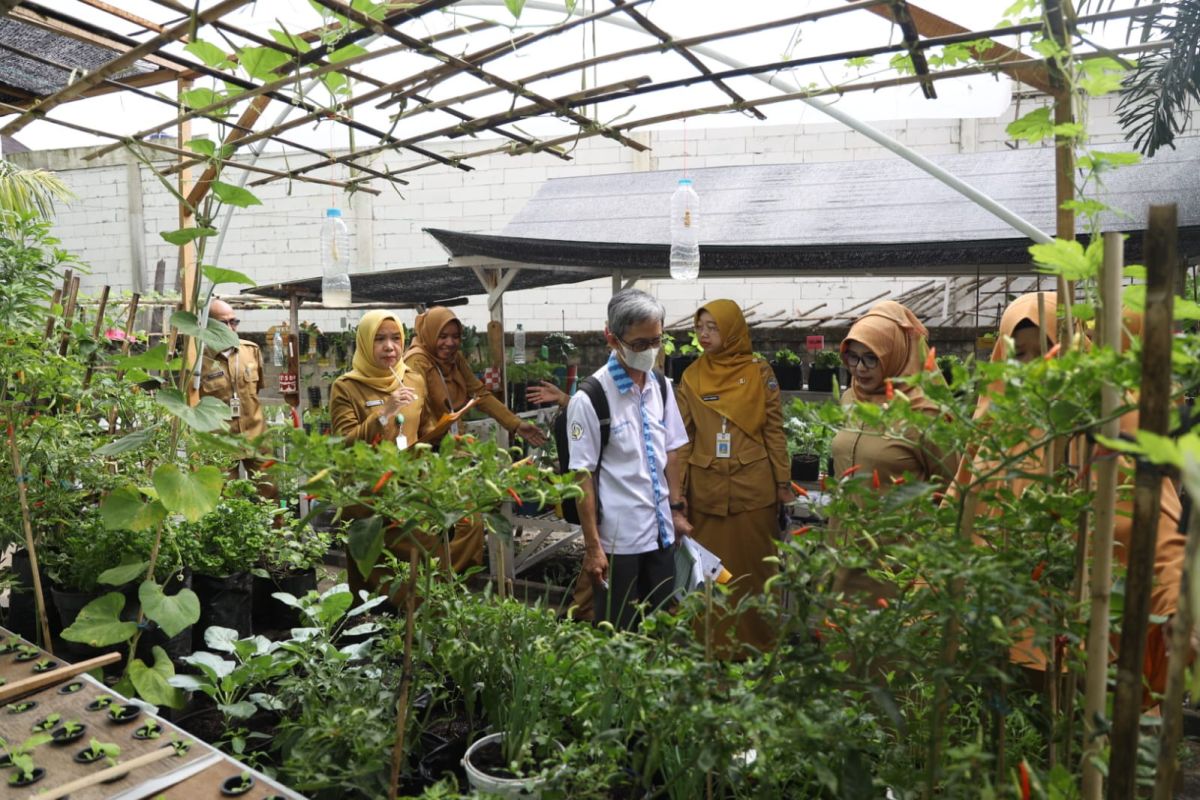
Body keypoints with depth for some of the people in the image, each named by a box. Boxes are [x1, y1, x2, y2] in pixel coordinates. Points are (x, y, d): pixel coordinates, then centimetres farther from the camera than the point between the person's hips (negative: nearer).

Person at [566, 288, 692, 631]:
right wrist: (592, 545, -12)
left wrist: (677, 510, 10)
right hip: (617, 539, -5)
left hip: (661, 531, 6)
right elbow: (583, 476, -13)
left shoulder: (661, 387, 3)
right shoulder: (590, 398, -16)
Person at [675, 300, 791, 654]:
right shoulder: (691, 376, 3)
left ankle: (756, 639, 25)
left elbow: (774, 430, 1)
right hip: (706, 489, 2)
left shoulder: (759, 372, -2)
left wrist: (783, 481, 1)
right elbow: (681, 437, 3)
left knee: (752, 565, 9)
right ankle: (714, 643, 24)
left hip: (754, 487, -1)